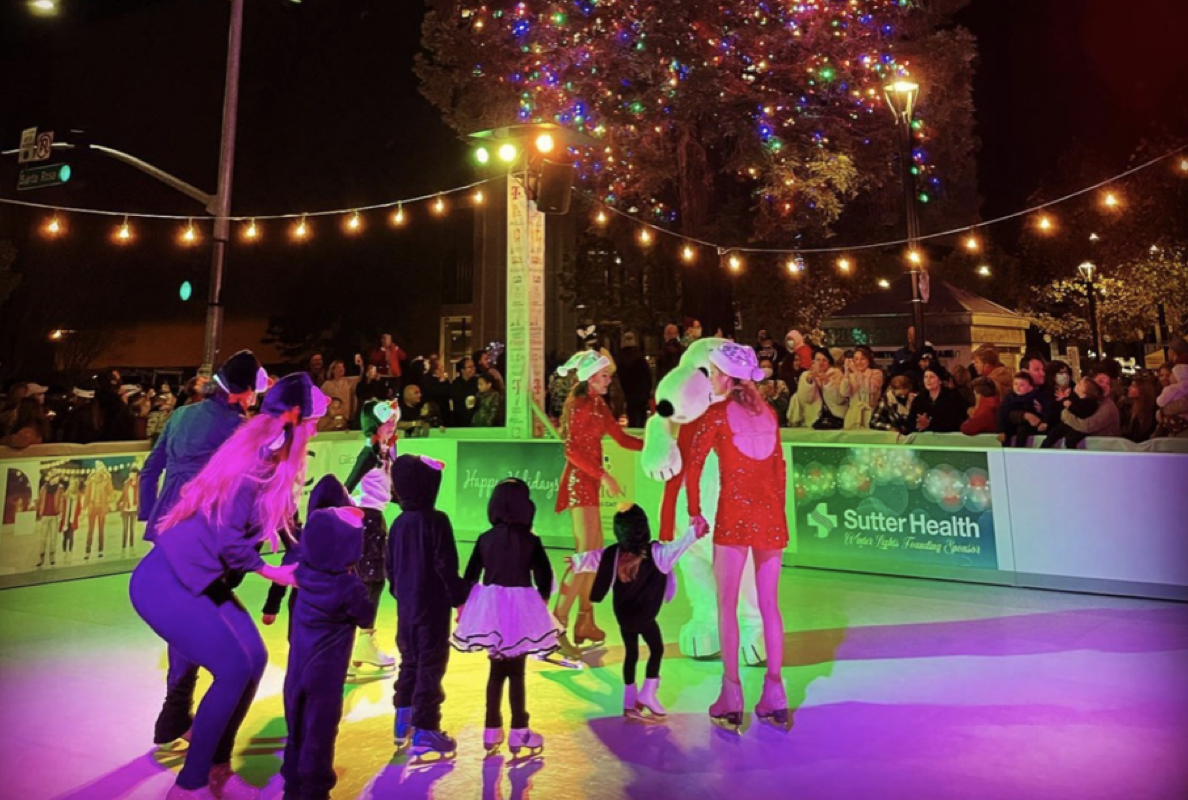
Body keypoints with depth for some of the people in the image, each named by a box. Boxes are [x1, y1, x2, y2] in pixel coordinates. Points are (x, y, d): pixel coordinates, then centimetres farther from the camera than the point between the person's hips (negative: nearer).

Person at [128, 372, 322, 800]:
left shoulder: (274, 466, 5)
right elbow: (228, 540, -25)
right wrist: (271, 572, -14)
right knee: (234, 668, -13)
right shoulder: (251, 461, -23)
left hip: (203, 582, 9)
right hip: (166, 582, -9)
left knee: (254, 659, 3)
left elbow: (282, 523, 13)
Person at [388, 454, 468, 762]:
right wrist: (460, 597, -8)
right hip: (432, 607, -7)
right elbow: (446, 566, -18)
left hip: (406, 607, 7)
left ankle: (403, 721, 29)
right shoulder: (436, 520, -17)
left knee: (410, 661, 20)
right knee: (430, 665, 0)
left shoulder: (399, 523, 5)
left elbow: (390, 566, 13)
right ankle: (424, 731, 4)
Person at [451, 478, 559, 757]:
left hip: (489, 607, 4)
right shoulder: (530, 540, -8)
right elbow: (544, 577, -6)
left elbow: (470, 576, 5)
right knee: (516, 672, 4)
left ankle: (492, 730, 23)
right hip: (520, 609, -4)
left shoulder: (485, 539, 2)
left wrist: (462, 603, 14)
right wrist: (542, 601, 12)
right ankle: (519, 732, 11)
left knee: (496, 670, 15)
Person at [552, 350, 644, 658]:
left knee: (594, 553, 13)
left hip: (589, 482, 9)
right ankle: (557, 625, -11)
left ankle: (585, 622, 23)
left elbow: (622, 438, 13)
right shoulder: (579, 404, -12)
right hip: (579, 480, -9)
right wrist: (604, 476, -21)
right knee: (586, 554, -14)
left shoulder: (599, 405, 15)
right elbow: (572, 450, -18)